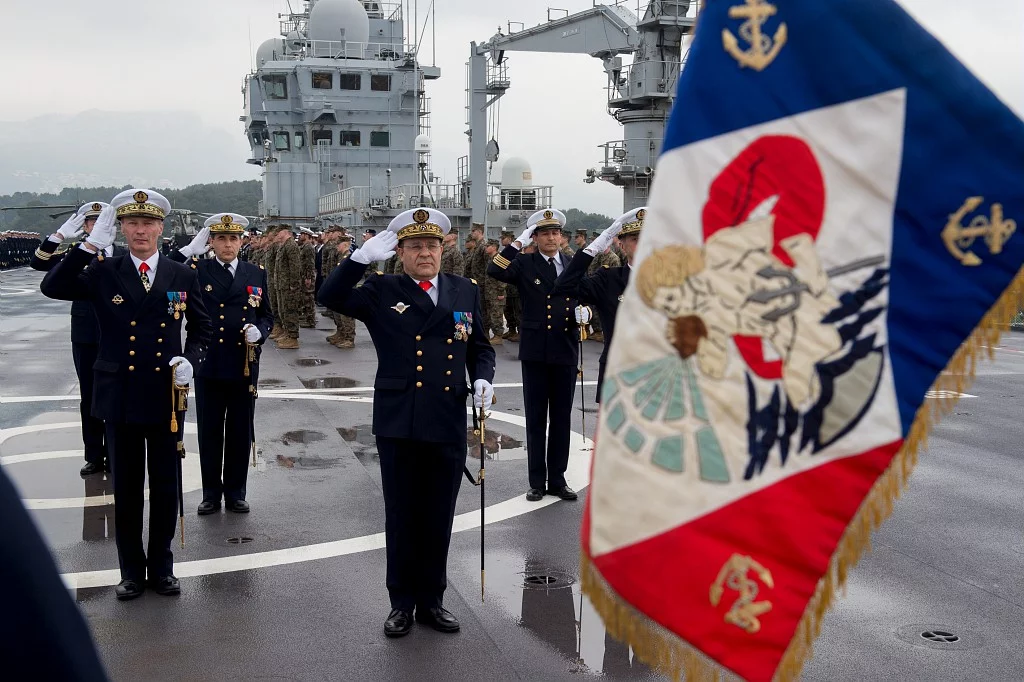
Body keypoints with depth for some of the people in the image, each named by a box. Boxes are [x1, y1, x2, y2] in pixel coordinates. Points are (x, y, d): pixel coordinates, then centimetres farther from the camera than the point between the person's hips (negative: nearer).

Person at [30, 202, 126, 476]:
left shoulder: (124, 256, 2)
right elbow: (37, 263, -10)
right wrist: (61, 234, -18)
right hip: (85, 337, 1)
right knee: (89, 398, 8)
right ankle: (94, 457, 18)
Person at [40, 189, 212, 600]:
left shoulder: (183, 276, 2)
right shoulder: (103, 274, -1)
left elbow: (200, 328, 10)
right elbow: (52, 288, -16)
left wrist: (190, 359, -10)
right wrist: (90, 245, -21)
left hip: (166, 396, 1)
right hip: (120, 396, 0)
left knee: (165, 486, 10)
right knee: (126, 488, 9)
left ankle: (161, 566, 25)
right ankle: (132, 571, 23)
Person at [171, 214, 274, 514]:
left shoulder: (256, 273, 7)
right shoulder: (197, 270, 1)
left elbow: (267, 315, 12)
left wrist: (259, 331, -10)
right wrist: (188, 250, -14)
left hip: (245, 365, 1)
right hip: (209, 365, -1)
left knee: (240, 433, 8)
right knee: (210, 433, 7)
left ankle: (235, 493, 21)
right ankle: (211, 494, 19)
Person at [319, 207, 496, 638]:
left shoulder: (465, 292, 8)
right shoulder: (381, 291, 2)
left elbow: (481, 346, 16)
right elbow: (330, 297, -11)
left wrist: (482, 377, -3)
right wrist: (361, 257, -20)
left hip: (449, 425, 2)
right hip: (398, 425, -2)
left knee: (439, 518, 11)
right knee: (402, 518, 9)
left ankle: (431, 600, 26)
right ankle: (402, 602, 23)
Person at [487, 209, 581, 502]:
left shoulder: (574, 265, 8)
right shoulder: (524, 264, -1)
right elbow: (495, 271, -18)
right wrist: (518, 242, -18)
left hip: (566, 351, 3)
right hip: (535, 352, -3)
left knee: (561, 418, 9)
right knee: (536, 418, 5)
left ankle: (557, 479, 18)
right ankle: (537, 481, 13)